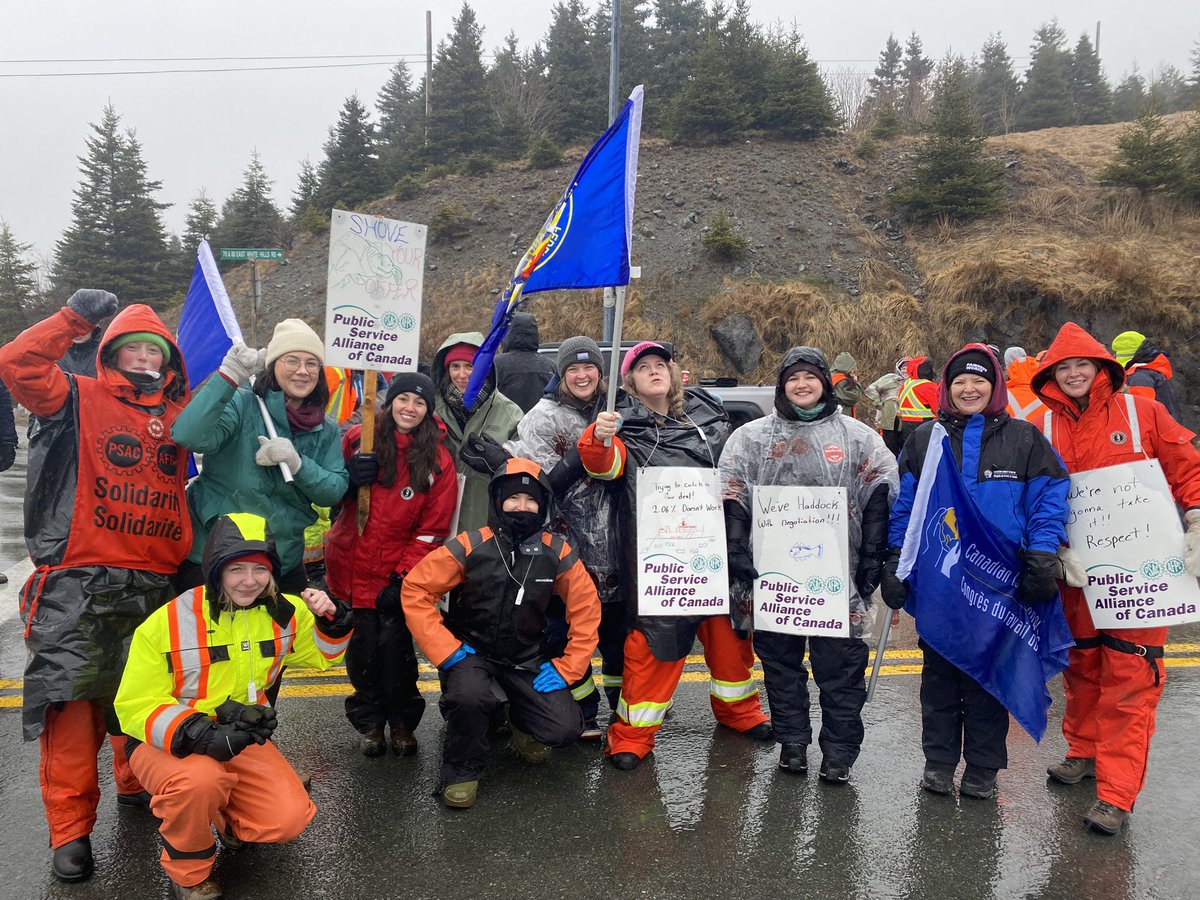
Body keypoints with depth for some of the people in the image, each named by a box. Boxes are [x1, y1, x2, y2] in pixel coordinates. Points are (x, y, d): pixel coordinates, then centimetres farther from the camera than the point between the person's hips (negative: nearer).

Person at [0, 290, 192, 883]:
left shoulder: (180, 413, 16)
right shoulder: (80, 399, 4)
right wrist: (76, 317, -11)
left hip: (154, 585, 4)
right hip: (78, 585, -4)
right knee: (72, 699, -6)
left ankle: (137, 783, 36)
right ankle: (70, 828, 6)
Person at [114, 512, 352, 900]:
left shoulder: (284, 612, -4)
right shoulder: (169, 621, -19)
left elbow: (320, 655, 13)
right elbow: (136, 706, -17)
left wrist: (331, 620, -10)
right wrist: (202, 736, -33)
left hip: (242, 738, 4)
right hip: (165, 743, -4)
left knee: (289, 819, -15)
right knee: (200, 780, -38)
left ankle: (228, 821, 21)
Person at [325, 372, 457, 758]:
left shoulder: (438, 460, -5)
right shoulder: (359, 439, -2)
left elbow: (433, 529, -4)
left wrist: (404, 577, -10)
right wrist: (349, 479, -16)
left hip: (400, 571, -1)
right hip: (353, 563, 1)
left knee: (394, 642, -8)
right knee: (364, 645, 4)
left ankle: (402, 722, 16)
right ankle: (369, 722, 27)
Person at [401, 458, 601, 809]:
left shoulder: (557, 553, -8)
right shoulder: (470, 547, -15)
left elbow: (586, 609, 0)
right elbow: (415, 590, -14)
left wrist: (567, 667, -4)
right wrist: (447, 651, -17)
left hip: (527, 659, 3)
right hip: (472, 652, -2)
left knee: (565, 729, -14)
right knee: (470, 697, -36)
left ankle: (521, 719, 23)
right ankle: (462, 770, -4)